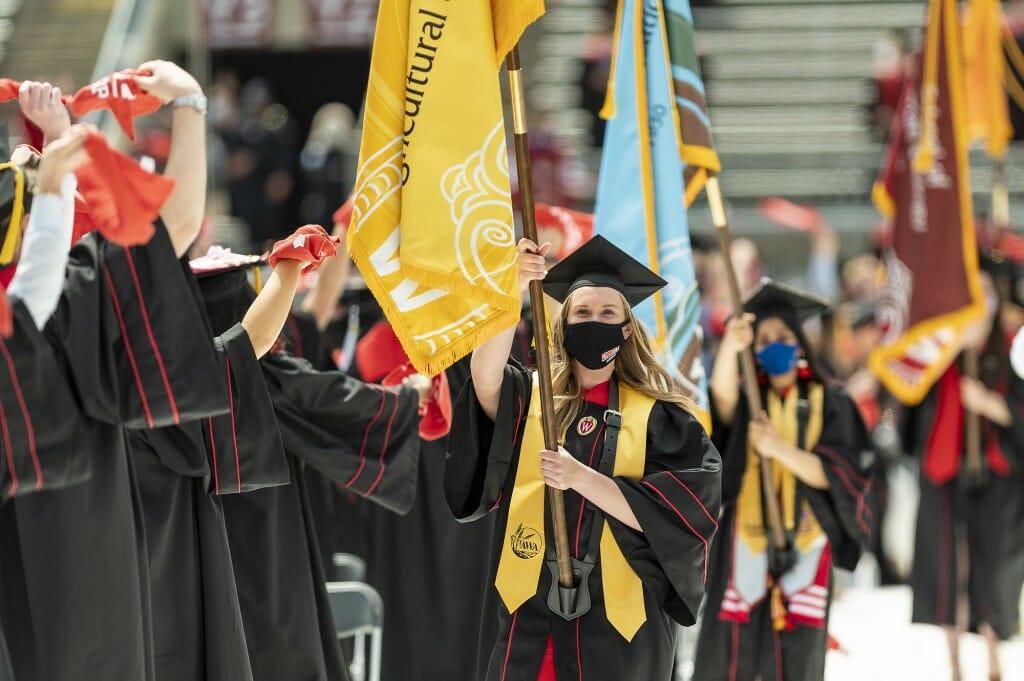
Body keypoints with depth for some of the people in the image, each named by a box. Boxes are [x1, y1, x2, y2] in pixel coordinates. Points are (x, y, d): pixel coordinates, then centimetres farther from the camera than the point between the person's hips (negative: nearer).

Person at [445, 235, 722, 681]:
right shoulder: (529, 399, 5)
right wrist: (513, 289, -31)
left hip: (618, 617, -1)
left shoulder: (656, 418, 2)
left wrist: (581, 477, -19)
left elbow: (672, 511, -9)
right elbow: (484, 376, -17)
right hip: (530, 613, 1)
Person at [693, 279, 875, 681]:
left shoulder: (829, 403, 6)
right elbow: (722, 398, -20)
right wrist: (730, 348, -40)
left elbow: (836, 474, -4)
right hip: (745, 544, 0)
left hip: (803, 548, 0)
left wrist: (780, 449, -19)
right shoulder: (747, 399, 6)